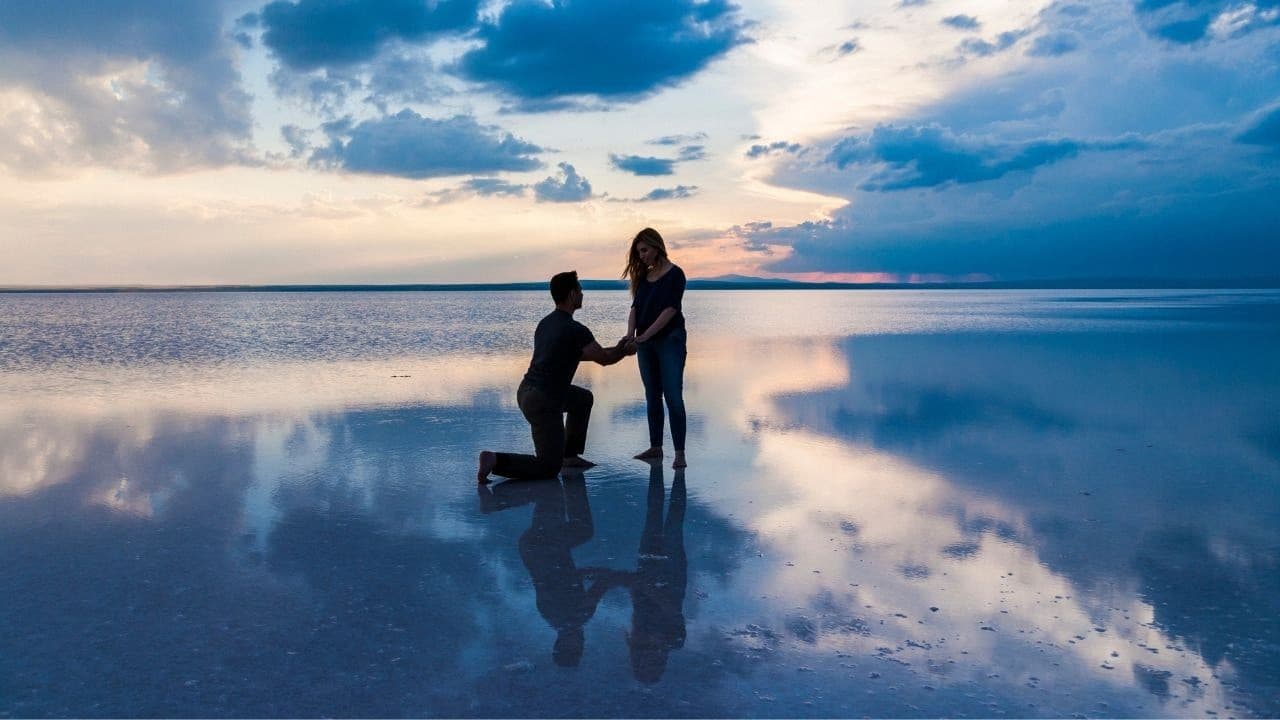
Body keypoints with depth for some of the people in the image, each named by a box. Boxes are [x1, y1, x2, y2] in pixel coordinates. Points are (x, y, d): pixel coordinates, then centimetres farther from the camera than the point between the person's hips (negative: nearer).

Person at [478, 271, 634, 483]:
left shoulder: (546, 322, 12)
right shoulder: (575, 330, -15)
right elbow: (604, 359, -1)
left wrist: (616, 348, 28)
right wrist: (625, 351, 21)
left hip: (527, 391, 9)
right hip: (543, 402, -9)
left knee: (584, 398, 29)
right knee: (549, 468, -1)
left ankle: (570, 455, 30)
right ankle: (496, 460, -16)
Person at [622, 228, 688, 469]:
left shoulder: (674, 274, -7)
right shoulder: (643, 276, 11)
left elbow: (670, 309, -16)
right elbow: (635, 307, 6)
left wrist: (646, 334, -23)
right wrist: (631, 334, -12)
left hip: (670, 340, -6)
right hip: (645, 343, 7)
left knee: (673, 396, -10)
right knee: (652, 396, 10)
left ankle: (679, 452, -8)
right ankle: (655, 447, 17)